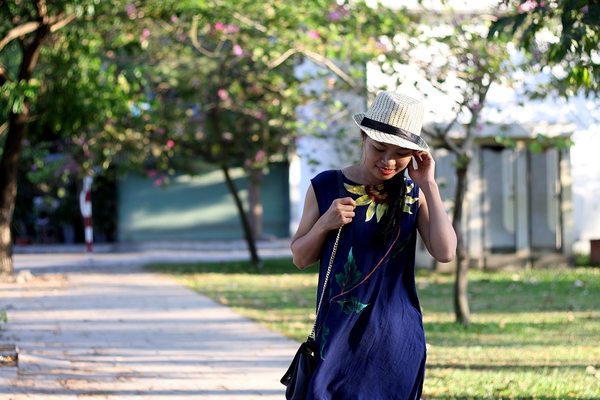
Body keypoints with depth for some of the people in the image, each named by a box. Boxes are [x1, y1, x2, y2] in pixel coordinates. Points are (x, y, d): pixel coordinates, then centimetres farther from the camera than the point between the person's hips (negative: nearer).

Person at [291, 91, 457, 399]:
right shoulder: (326, 187, 0)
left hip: (396, 339, 1)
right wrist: (325, 224, -13)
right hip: (339, 335, -1)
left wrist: (429, 185, -9)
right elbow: (300, 259, 6)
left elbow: (445, 253, -11)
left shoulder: (414, 194, 4)